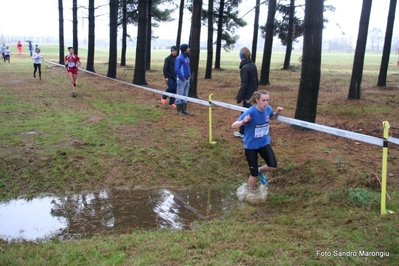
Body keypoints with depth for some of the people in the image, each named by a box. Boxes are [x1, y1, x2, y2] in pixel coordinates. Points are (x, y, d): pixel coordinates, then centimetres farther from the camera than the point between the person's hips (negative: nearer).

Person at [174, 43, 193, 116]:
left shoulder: (187, 58, 12)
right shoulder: (179, 58, -13)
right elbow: (176, 69, -18)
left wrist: (189, 76, 9)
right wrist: (182, 78, -16)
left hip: (187, 79, 8)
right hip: (181, 80, -8)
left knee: (185, 95, 13)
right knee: (180, 95, -1)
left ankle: (184, 110, 20)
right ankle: (179, 110, 7)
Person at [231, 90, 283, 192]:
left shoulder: (268, 109, -10)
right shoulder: (250, 112, -25)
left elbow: (272, 117, 16)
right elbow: (233, 126, -27)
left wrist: (277, 113, -7)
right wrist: (243, 121, -48)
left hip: (264, 143, 4)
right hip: (251, 145, -4)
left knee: (273, 166, -12)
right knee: (254, 175, 1)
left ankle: (260, 170, 22)